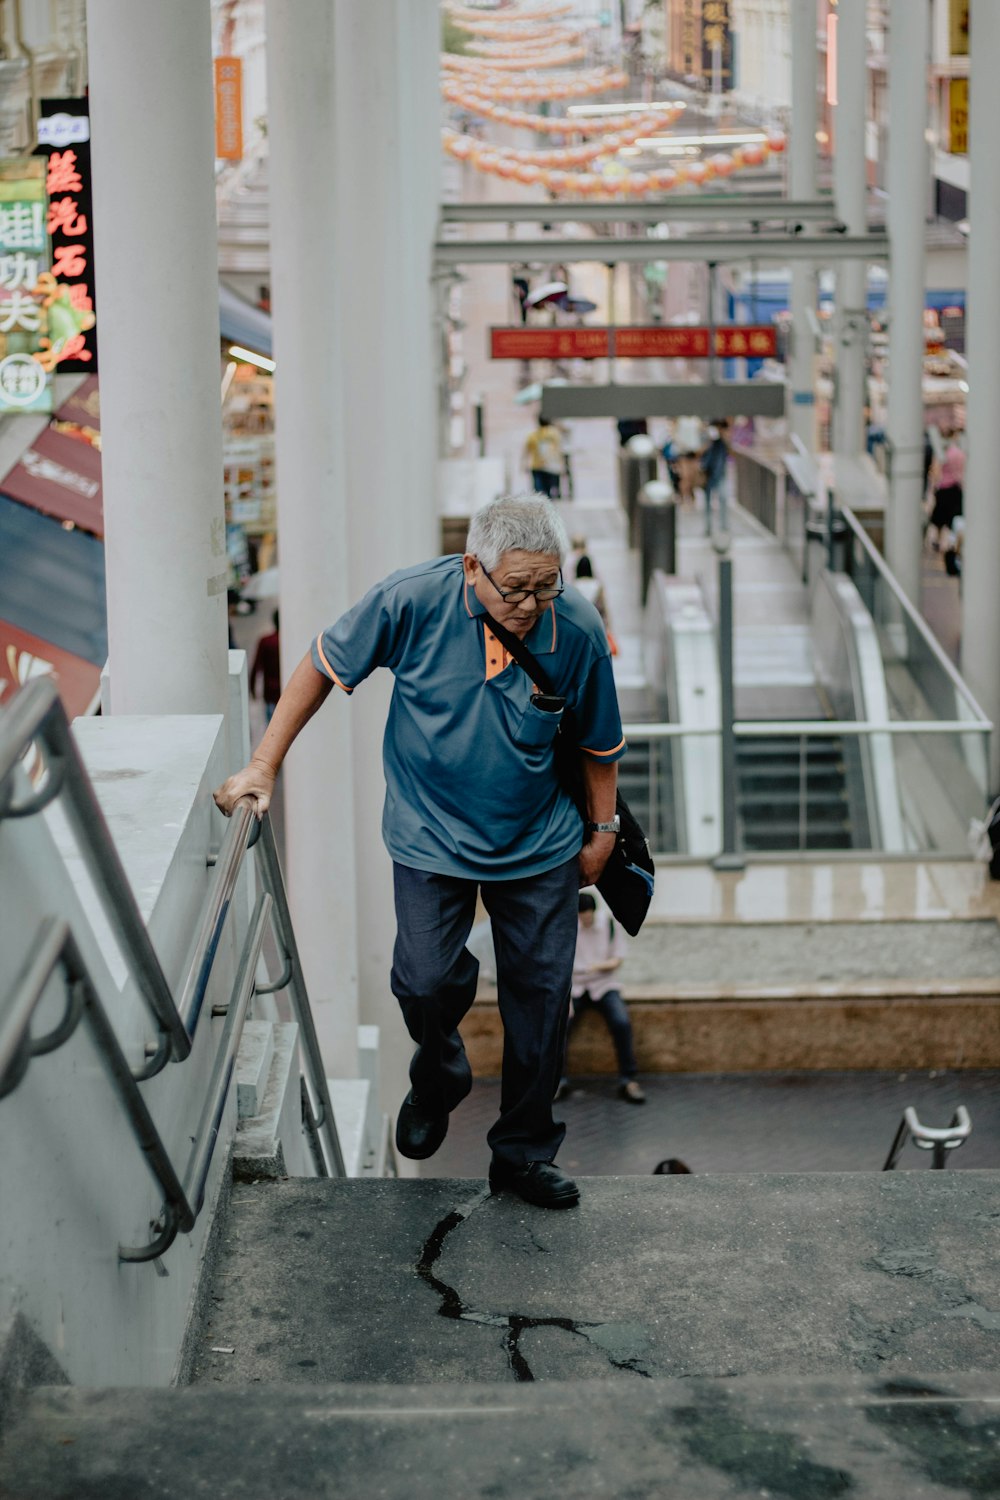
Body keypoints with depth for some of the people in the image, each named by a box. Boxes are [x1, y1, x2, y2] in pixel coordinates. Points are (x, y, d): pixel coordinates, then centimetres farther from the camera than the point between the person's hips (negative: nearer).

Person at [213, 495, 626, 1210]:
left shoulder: (577, 629, -15)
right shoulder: (413, 600, -20)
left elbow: (600, 741, 2)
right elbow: (326, 666, -5)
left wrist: (603, 829, 10)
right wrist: (264, 766, -7)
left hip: (541, 844, 1)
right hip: (431, 836, -1)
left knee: (541, 996, 4)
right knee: (428, 979, -9)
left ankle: (524, 1153, 22)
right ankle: (437, 1079, 27)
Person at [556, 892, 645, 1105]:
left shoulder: (609, 922, -5)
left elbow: (616, 960, 1)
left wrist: (600, 965, -21)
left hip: (602, 985, 0)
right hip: (572, 986, 0)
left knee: (622, 1022, -29)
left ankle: (628, 1081, -19)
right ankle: (558, 1081, -17)